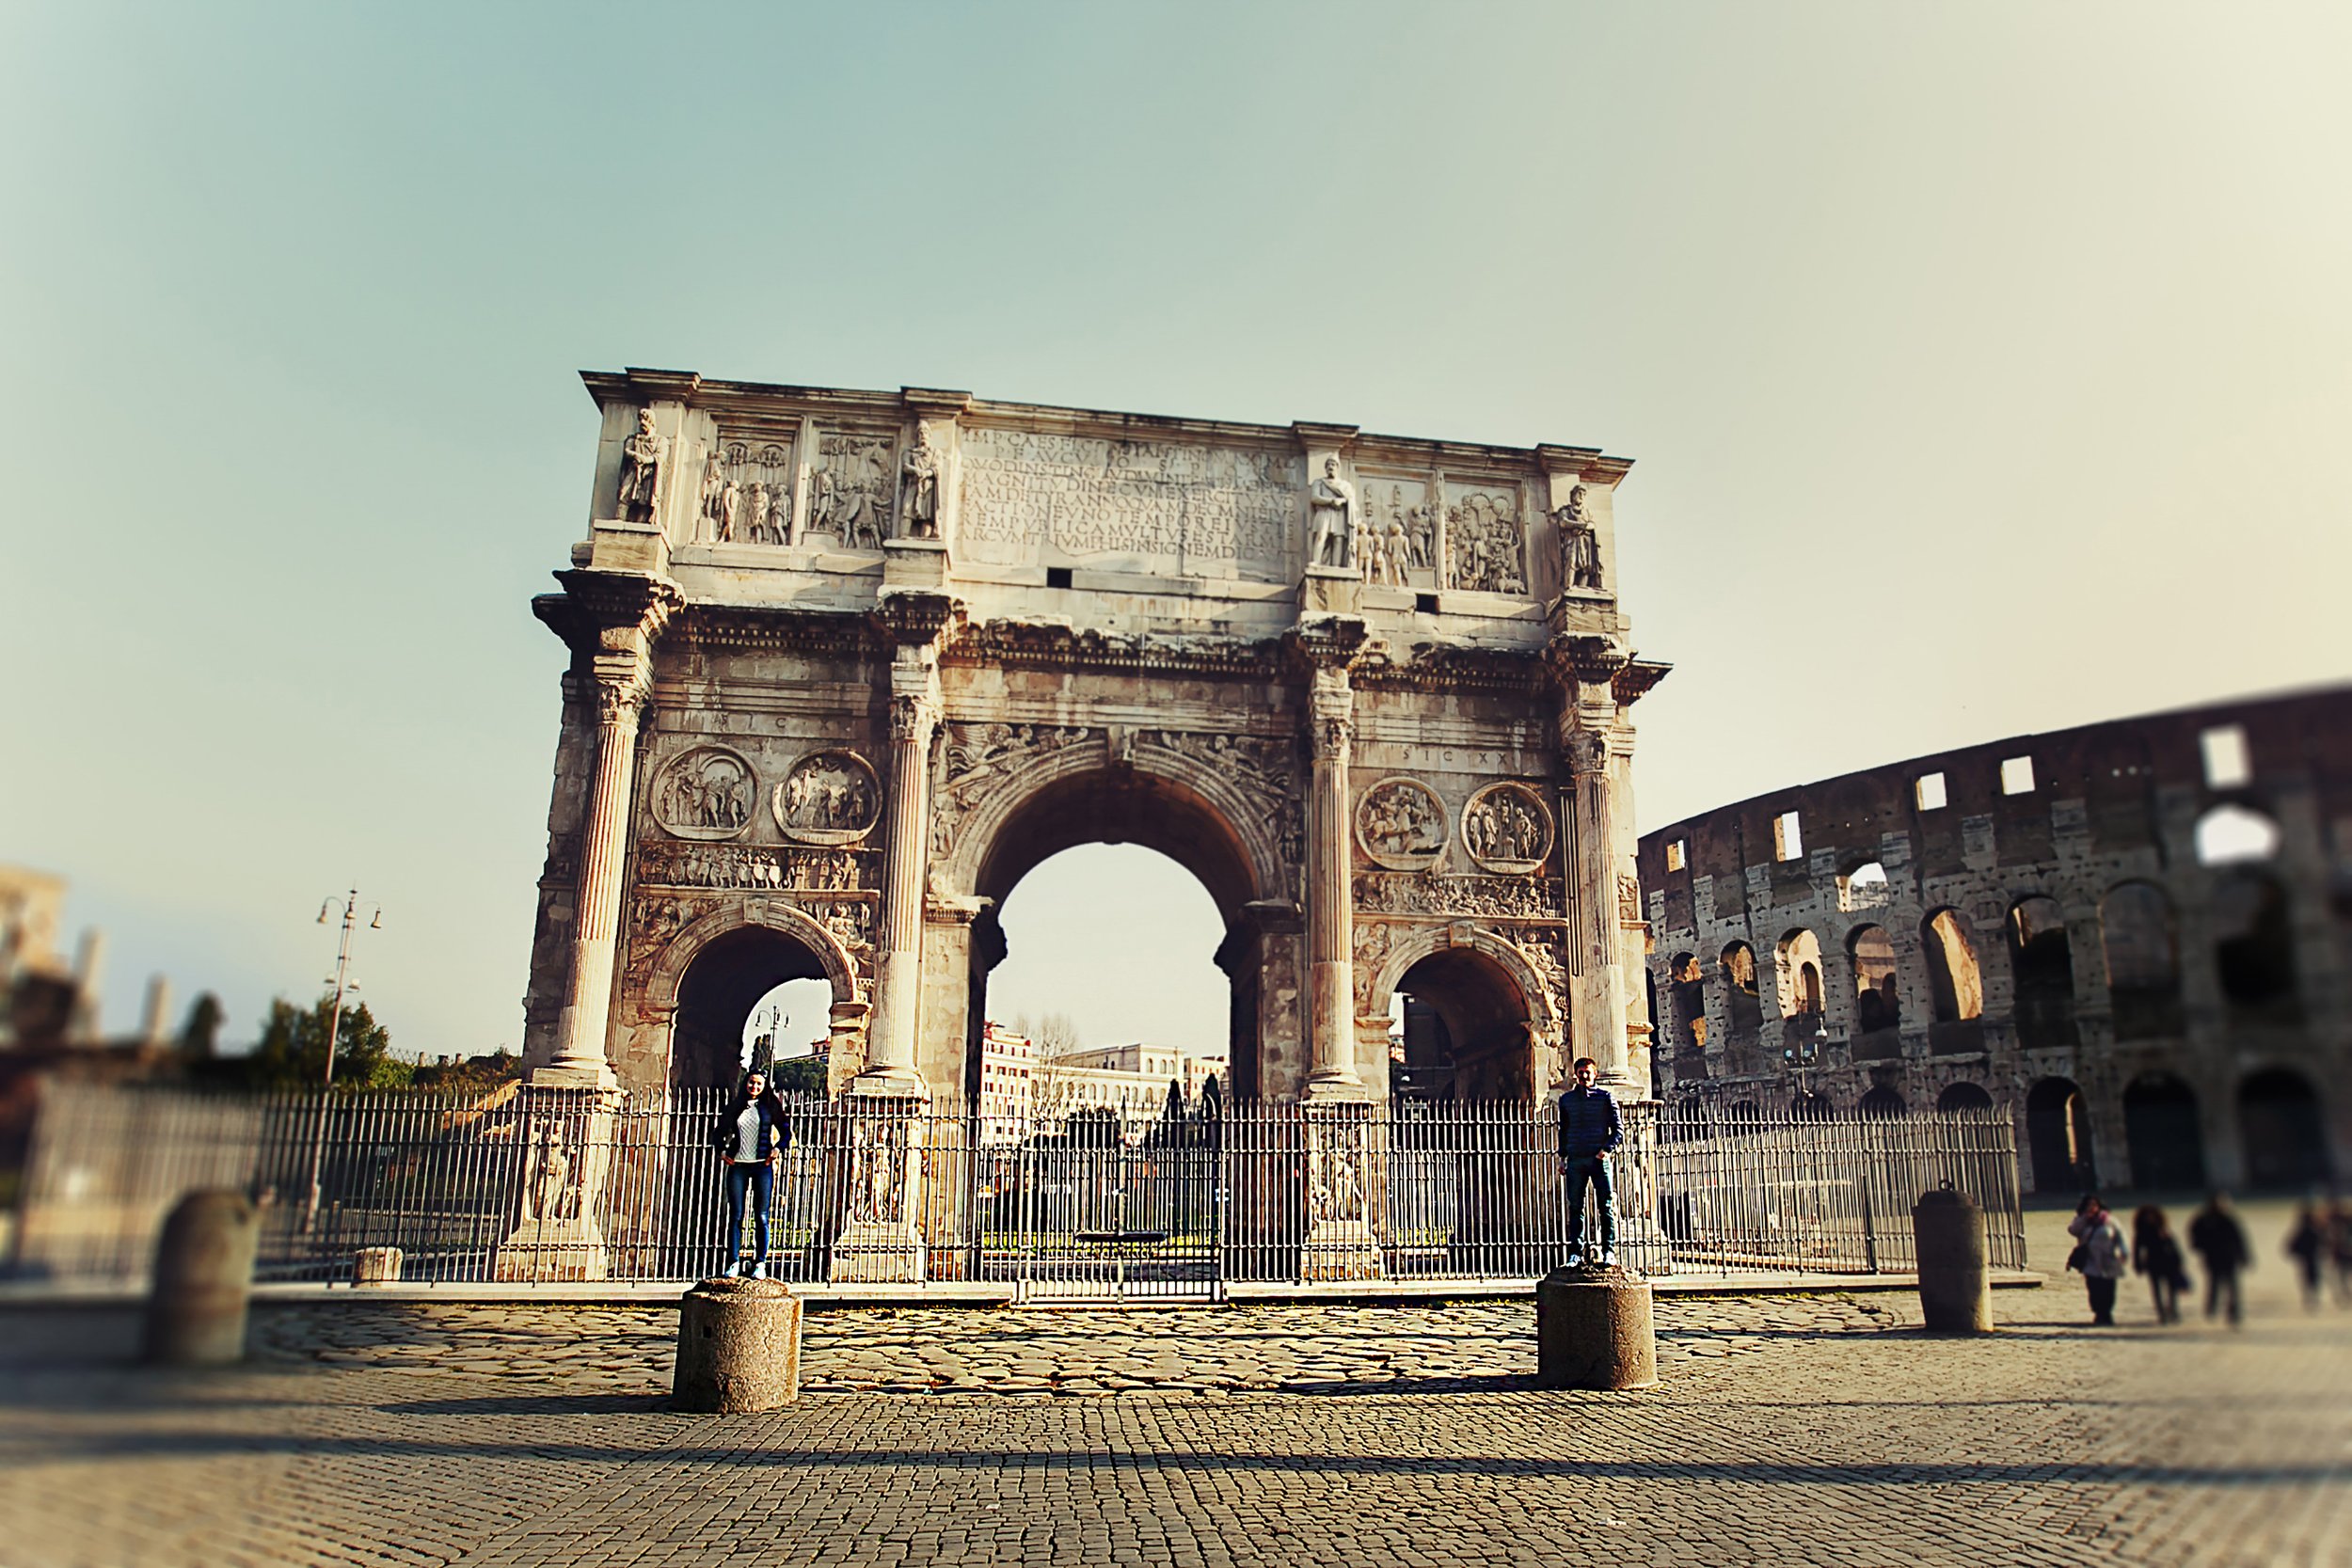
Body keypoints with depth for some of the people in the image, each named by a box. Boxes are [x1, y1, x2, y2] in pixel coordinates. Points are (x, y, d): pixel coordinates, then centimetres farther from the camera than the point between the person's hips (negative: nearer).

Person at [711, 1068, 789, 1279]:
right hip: (737, 1166, 1)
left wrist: (777, 1148, -7)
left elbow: (786, 1132, 9)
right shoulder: (735, 1107, 9)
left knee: (761, 1216, -2)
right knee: (735, 1216, 0)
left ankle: (760, 1264, 3)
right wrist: (722, 1151, 1)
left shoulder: (770, 1107, 5)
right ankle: (734, 1263, 5)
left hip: (762, 1166, -1)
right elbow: (718, 1132, 16)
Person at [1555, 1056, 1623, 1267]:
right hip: (1575, 1160, 2)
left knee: (1606, 1205, -5)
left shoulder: (1606, 1097, 6)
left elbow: (1618, 1129, 4)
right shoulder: (1566, 1099, 14)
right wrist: (1562, 1157, 13)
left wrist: (1607, 1149, -10)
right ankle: (1576, 1253, 3)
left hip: (1599, 1158, -2)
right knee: (1575, 1207, 1)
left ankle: (1608, 1252, -2)